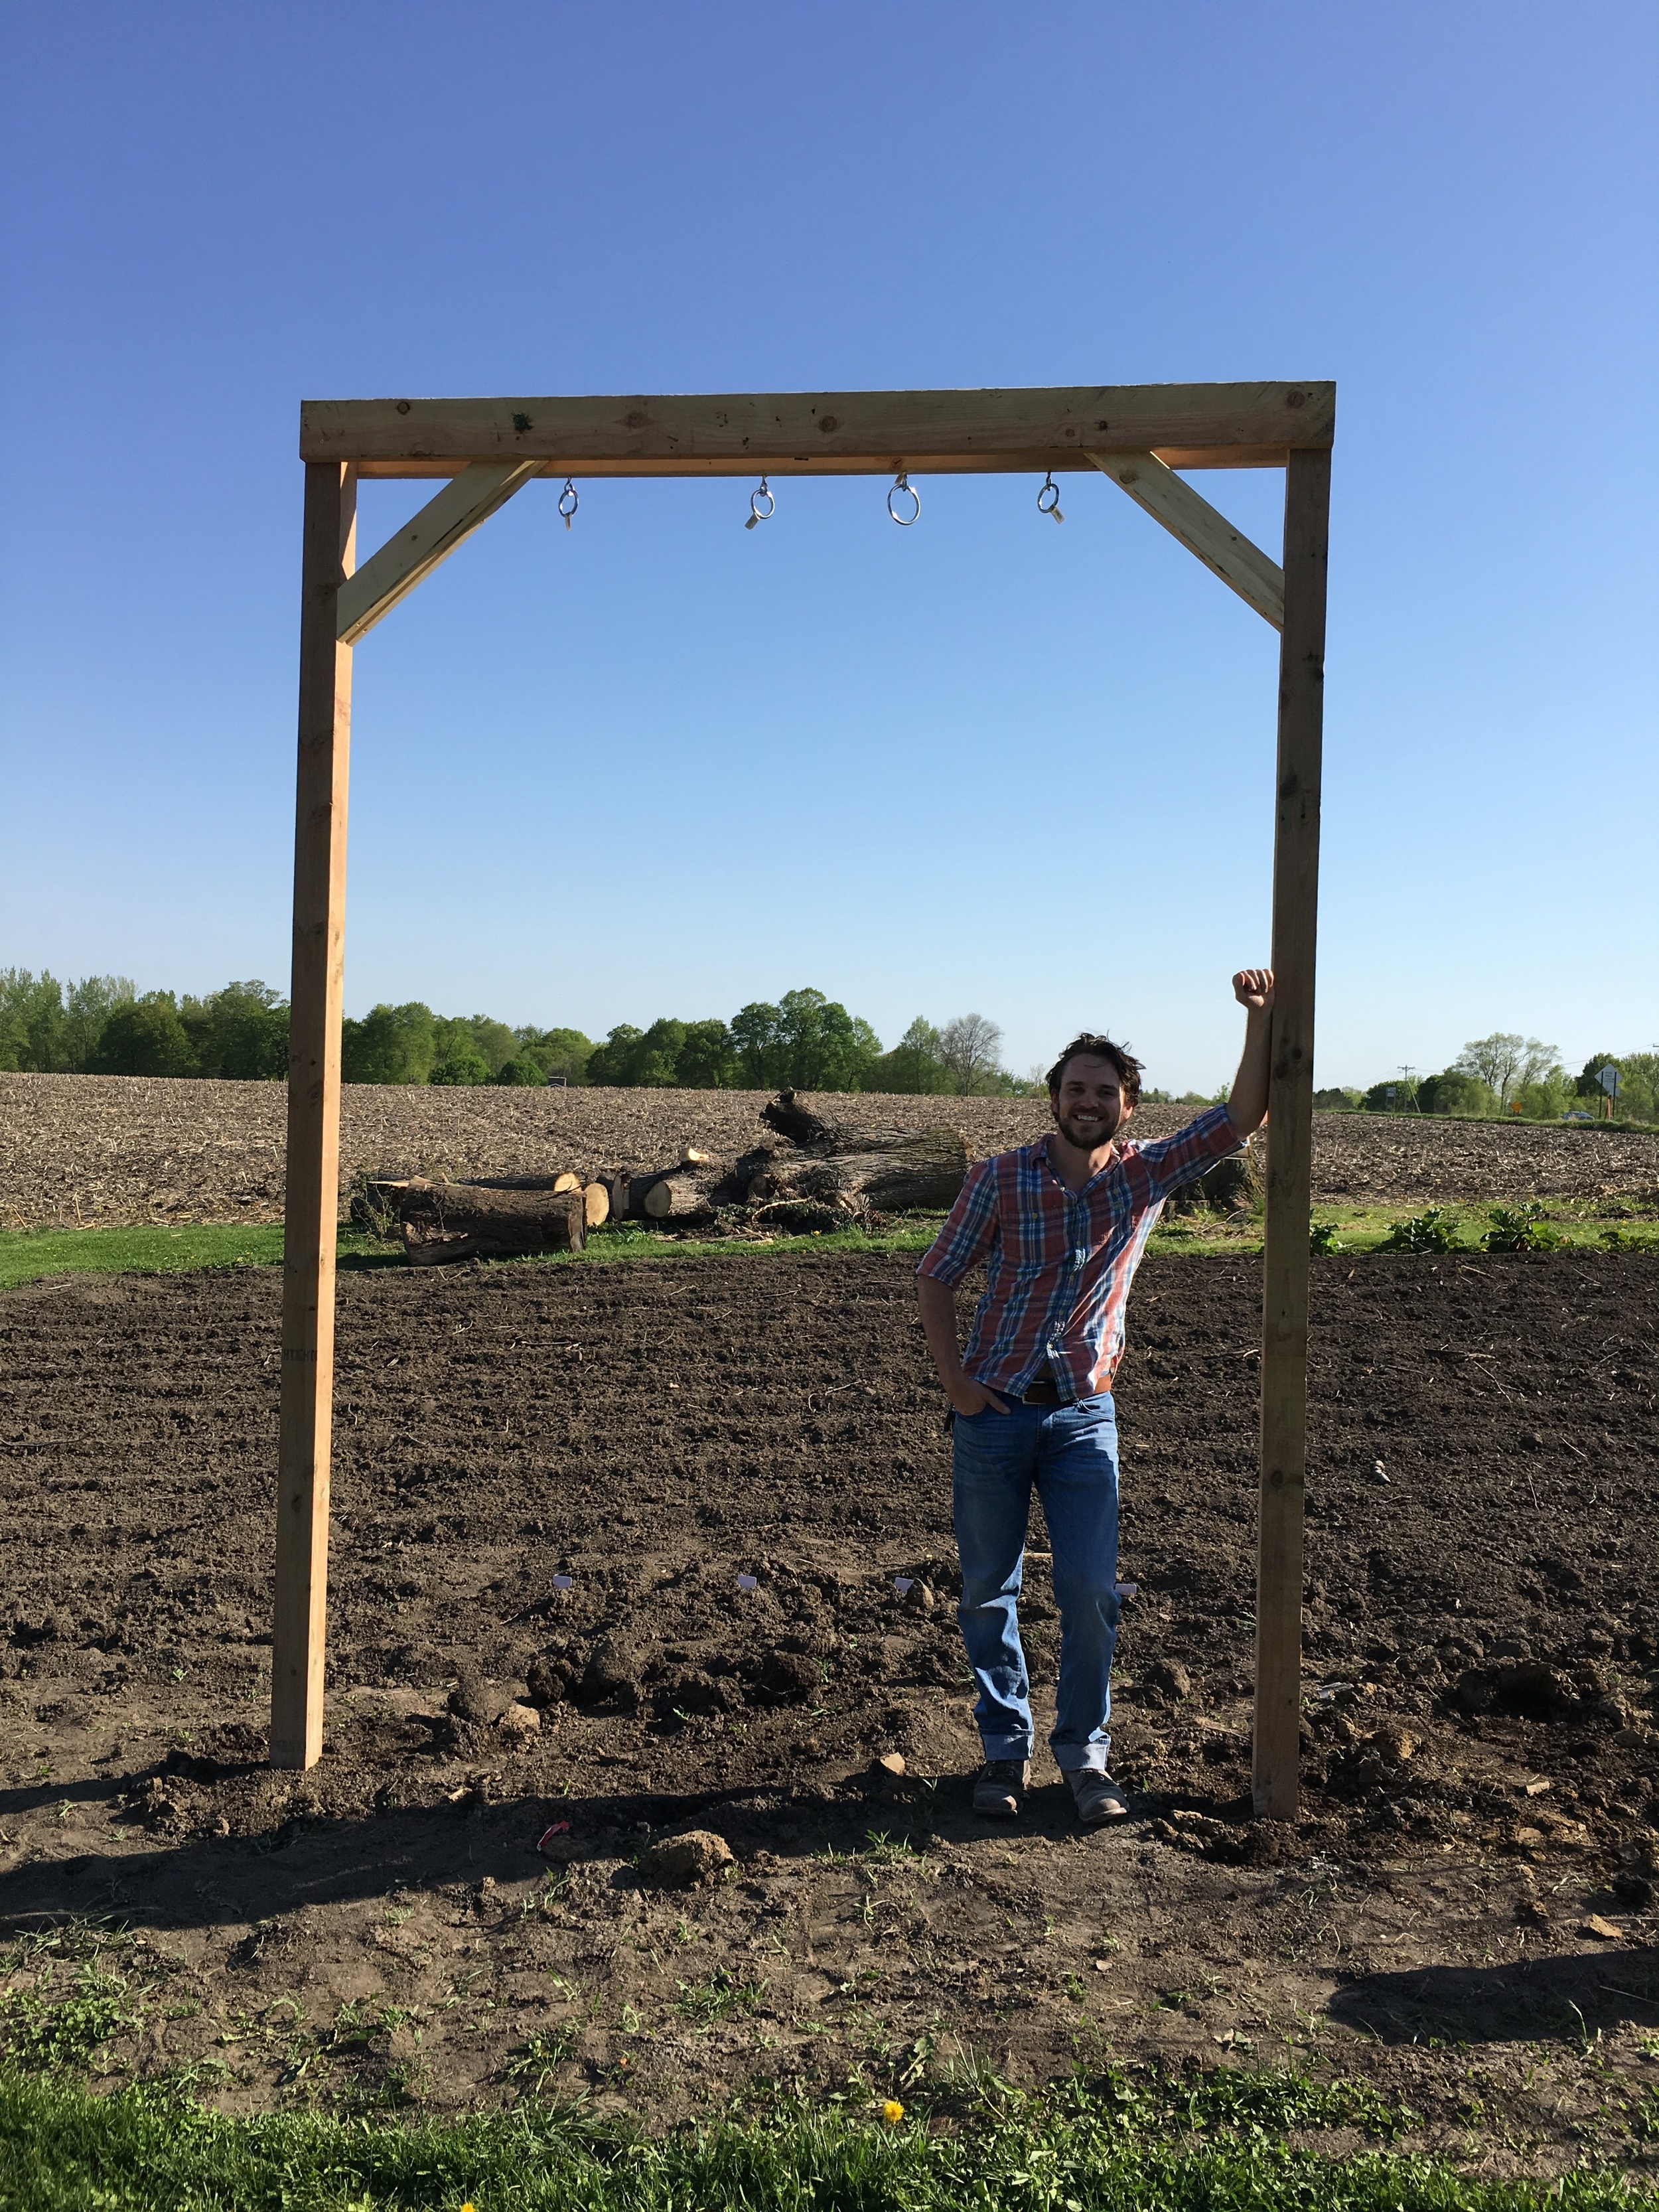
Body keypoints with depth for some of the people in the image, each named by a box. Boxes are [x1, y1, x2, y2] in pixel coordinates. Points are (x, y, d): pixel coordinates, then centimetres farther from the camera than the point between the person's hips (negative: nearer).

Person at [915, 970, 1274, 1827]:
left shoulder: (1147, 1174, 0)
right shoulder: (1001, 1178, -6)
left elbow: (1241, 1117, -7)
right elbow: (936, 1277, 1)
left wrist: (1259, 1018, -17)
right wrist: (954, 1380, -7)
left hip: (1084, 1413, 1)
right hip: (994, 1410, 0)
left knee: (1091, 1590, -3)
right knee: (988, 1590, 8)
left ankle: (1085, 1755, 16)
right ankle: (1005, 1750, 25)